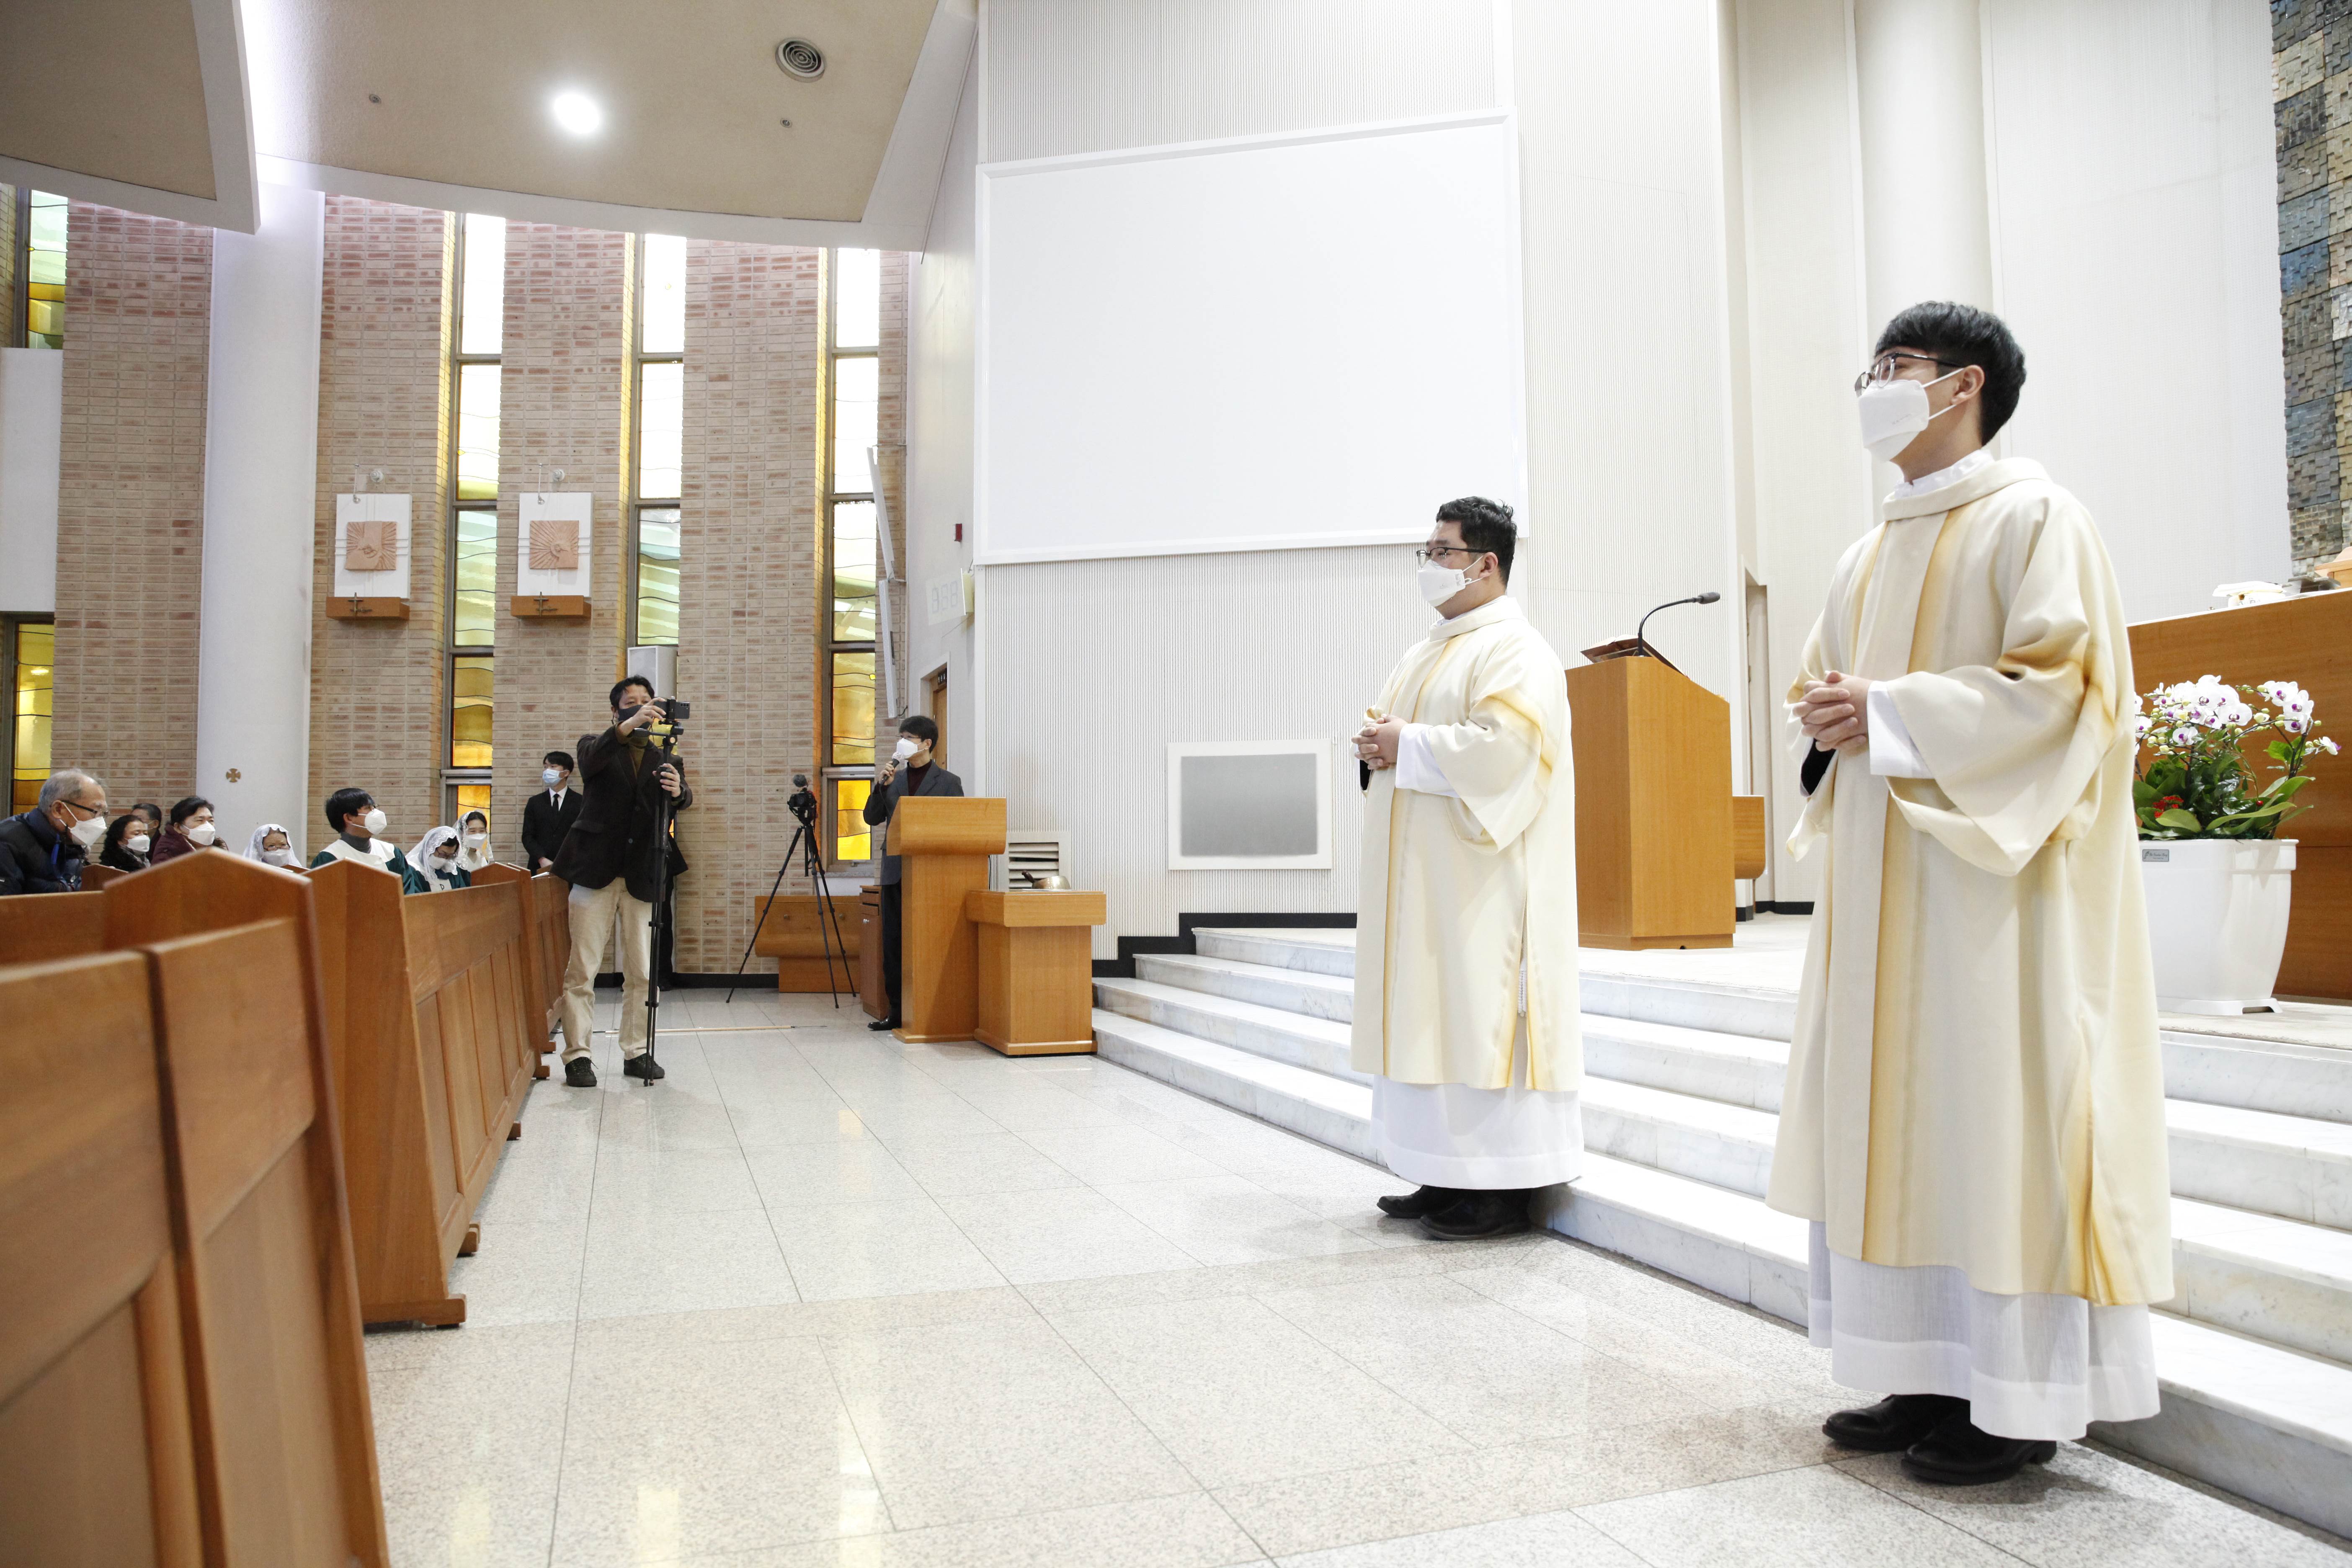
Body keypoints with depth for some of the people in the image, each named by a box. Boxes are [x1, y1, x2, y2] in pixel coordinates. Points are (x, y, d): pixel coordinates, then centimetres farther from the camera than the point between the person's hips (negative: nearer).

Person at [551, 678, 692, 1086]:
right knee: (581, 969, -4)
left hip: (641, 877, 2)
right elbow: (590, 761, -17)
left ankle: (635, 1052, 13)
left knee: (640, 972, 5)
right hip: (597, 869, -2)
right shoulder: (597, 746, 8)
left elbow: (682, 802, -5)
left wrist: (678, 791, -30)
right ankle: (577, 1055, 0)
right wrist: (627, 727, -34)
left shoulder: (665, 758, 13)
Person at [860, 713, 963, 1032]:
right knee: (893, 943, 5)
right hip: (895, 872, 5)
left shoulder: (948, 782, 1)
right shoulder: (894, 779, 14)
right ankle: (898, 1011, 12)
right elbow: (872, 818, 8)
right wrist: (881, 786, -4)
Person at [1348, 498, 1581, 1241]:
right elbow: (1391, 724, 24)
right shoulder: (1428, 650, 19)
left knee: (1481, 1012, -7)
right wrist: (1380, 745, 1)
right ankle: (1449, 1176, 18)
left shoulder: (1514, 649, -9)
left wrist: (1408, 747, -15)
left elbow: (1503, 745, -23)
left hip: (1482, 877, -9)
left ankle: (1500, 1190, 1)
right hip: (1424, 873, 9)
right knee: (1434, 1013, 10)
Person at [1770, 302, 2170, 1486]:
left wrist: (1891, 712, -17)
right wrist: (1825, 719, 0)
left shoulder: (2033, 518, -4)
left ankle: (2020, 1397, 7)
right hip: (1883, 874, 8)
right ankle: (1929, 1374, 17)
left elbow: (2059, 680, -15)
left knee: (1994, 1111, -5)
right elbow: (1820, 685, 23)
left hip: (1992, 871, -8)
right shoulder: (1869, 556, 19)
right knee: (1893, 1111, 8)